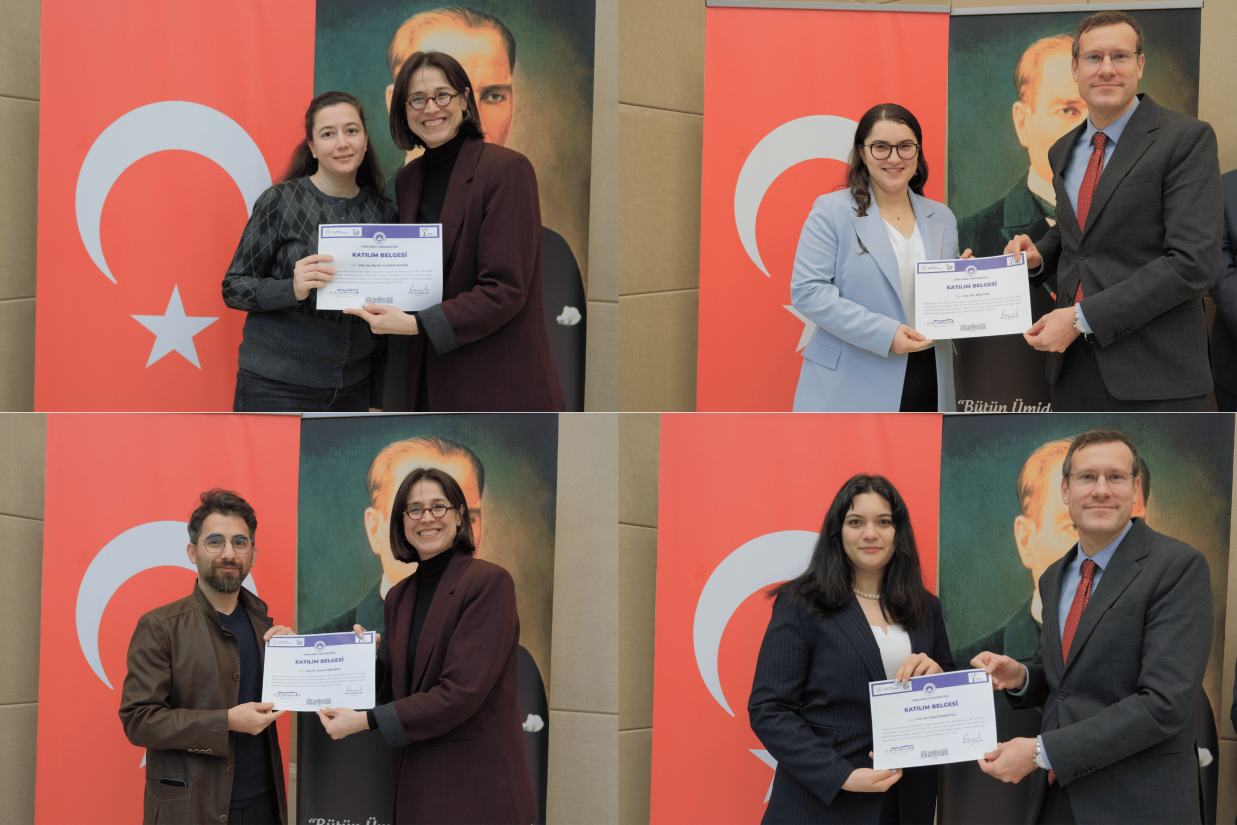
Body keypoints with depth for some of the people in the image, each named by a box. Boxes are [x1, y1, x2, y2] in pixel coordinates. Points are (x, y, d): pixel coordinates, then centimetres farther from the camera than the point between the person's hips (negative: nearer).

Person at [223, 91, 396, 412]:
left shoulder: (382, 212, 6)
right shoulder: (280, 201, -6)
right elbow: (233, 288, -5)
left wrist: (377, 400, 11)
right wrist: (292, 289, -24)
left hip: (353, 387, 4)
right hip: (277, 387, -4)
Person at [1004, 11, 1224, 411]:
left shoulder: (1187, 138, -8)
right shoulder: (1064, 152, 15)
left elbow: (1192, 262, -16)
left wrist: (1083, 318, -18)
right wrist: (1037, 256, 5)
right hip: (1072, 369, 6)